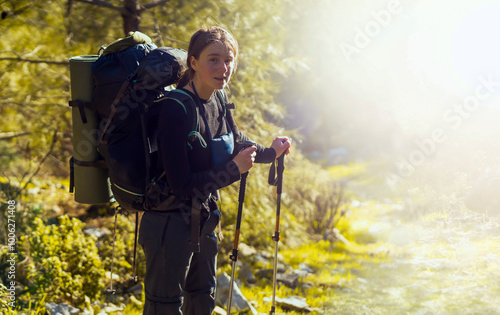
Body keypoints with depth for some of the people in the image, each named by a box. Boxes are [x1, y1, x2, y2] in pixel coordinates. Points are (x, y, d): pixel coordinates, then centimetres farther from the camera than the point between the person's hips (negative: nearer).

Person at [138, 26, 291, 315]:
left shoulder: (218, 101, 0)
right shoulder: (175, 110, -25)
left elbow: (237, 143, 22)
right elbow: (181, 184, -27)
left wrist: (270, 153, 28)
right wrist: (235, 169, -19)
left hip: (204, 220, 9)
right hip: (170, 224, -8)